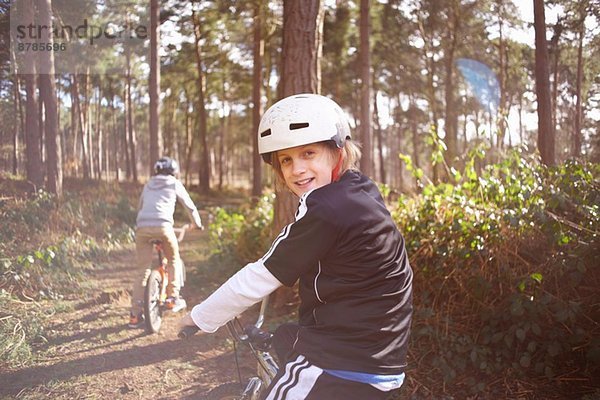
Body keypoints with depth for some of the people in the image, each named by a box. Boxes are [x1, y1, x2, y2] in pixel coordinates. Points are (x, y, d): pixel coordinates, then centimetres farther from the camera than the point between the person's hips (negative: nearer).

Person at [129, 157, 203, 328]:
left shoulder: (148, 185, 28)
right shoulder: (175, 184, 17)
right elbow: (190, 206, 22)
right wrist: (197, 223, 38)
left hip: (142, 227, 3)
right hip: (163, 226, -3)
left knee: (143, 270, 7)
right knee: (173, 260, 22)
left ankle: (135, 314, 2)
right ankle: (173, 298, 19)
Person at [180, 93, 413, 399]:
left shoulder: (327, 211, -21)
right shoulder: (359, 191, 5)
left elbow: (260, 278, -14)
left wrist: (200, 317, -1)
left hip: (340, 369, -9)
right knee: (284, 338, 25)